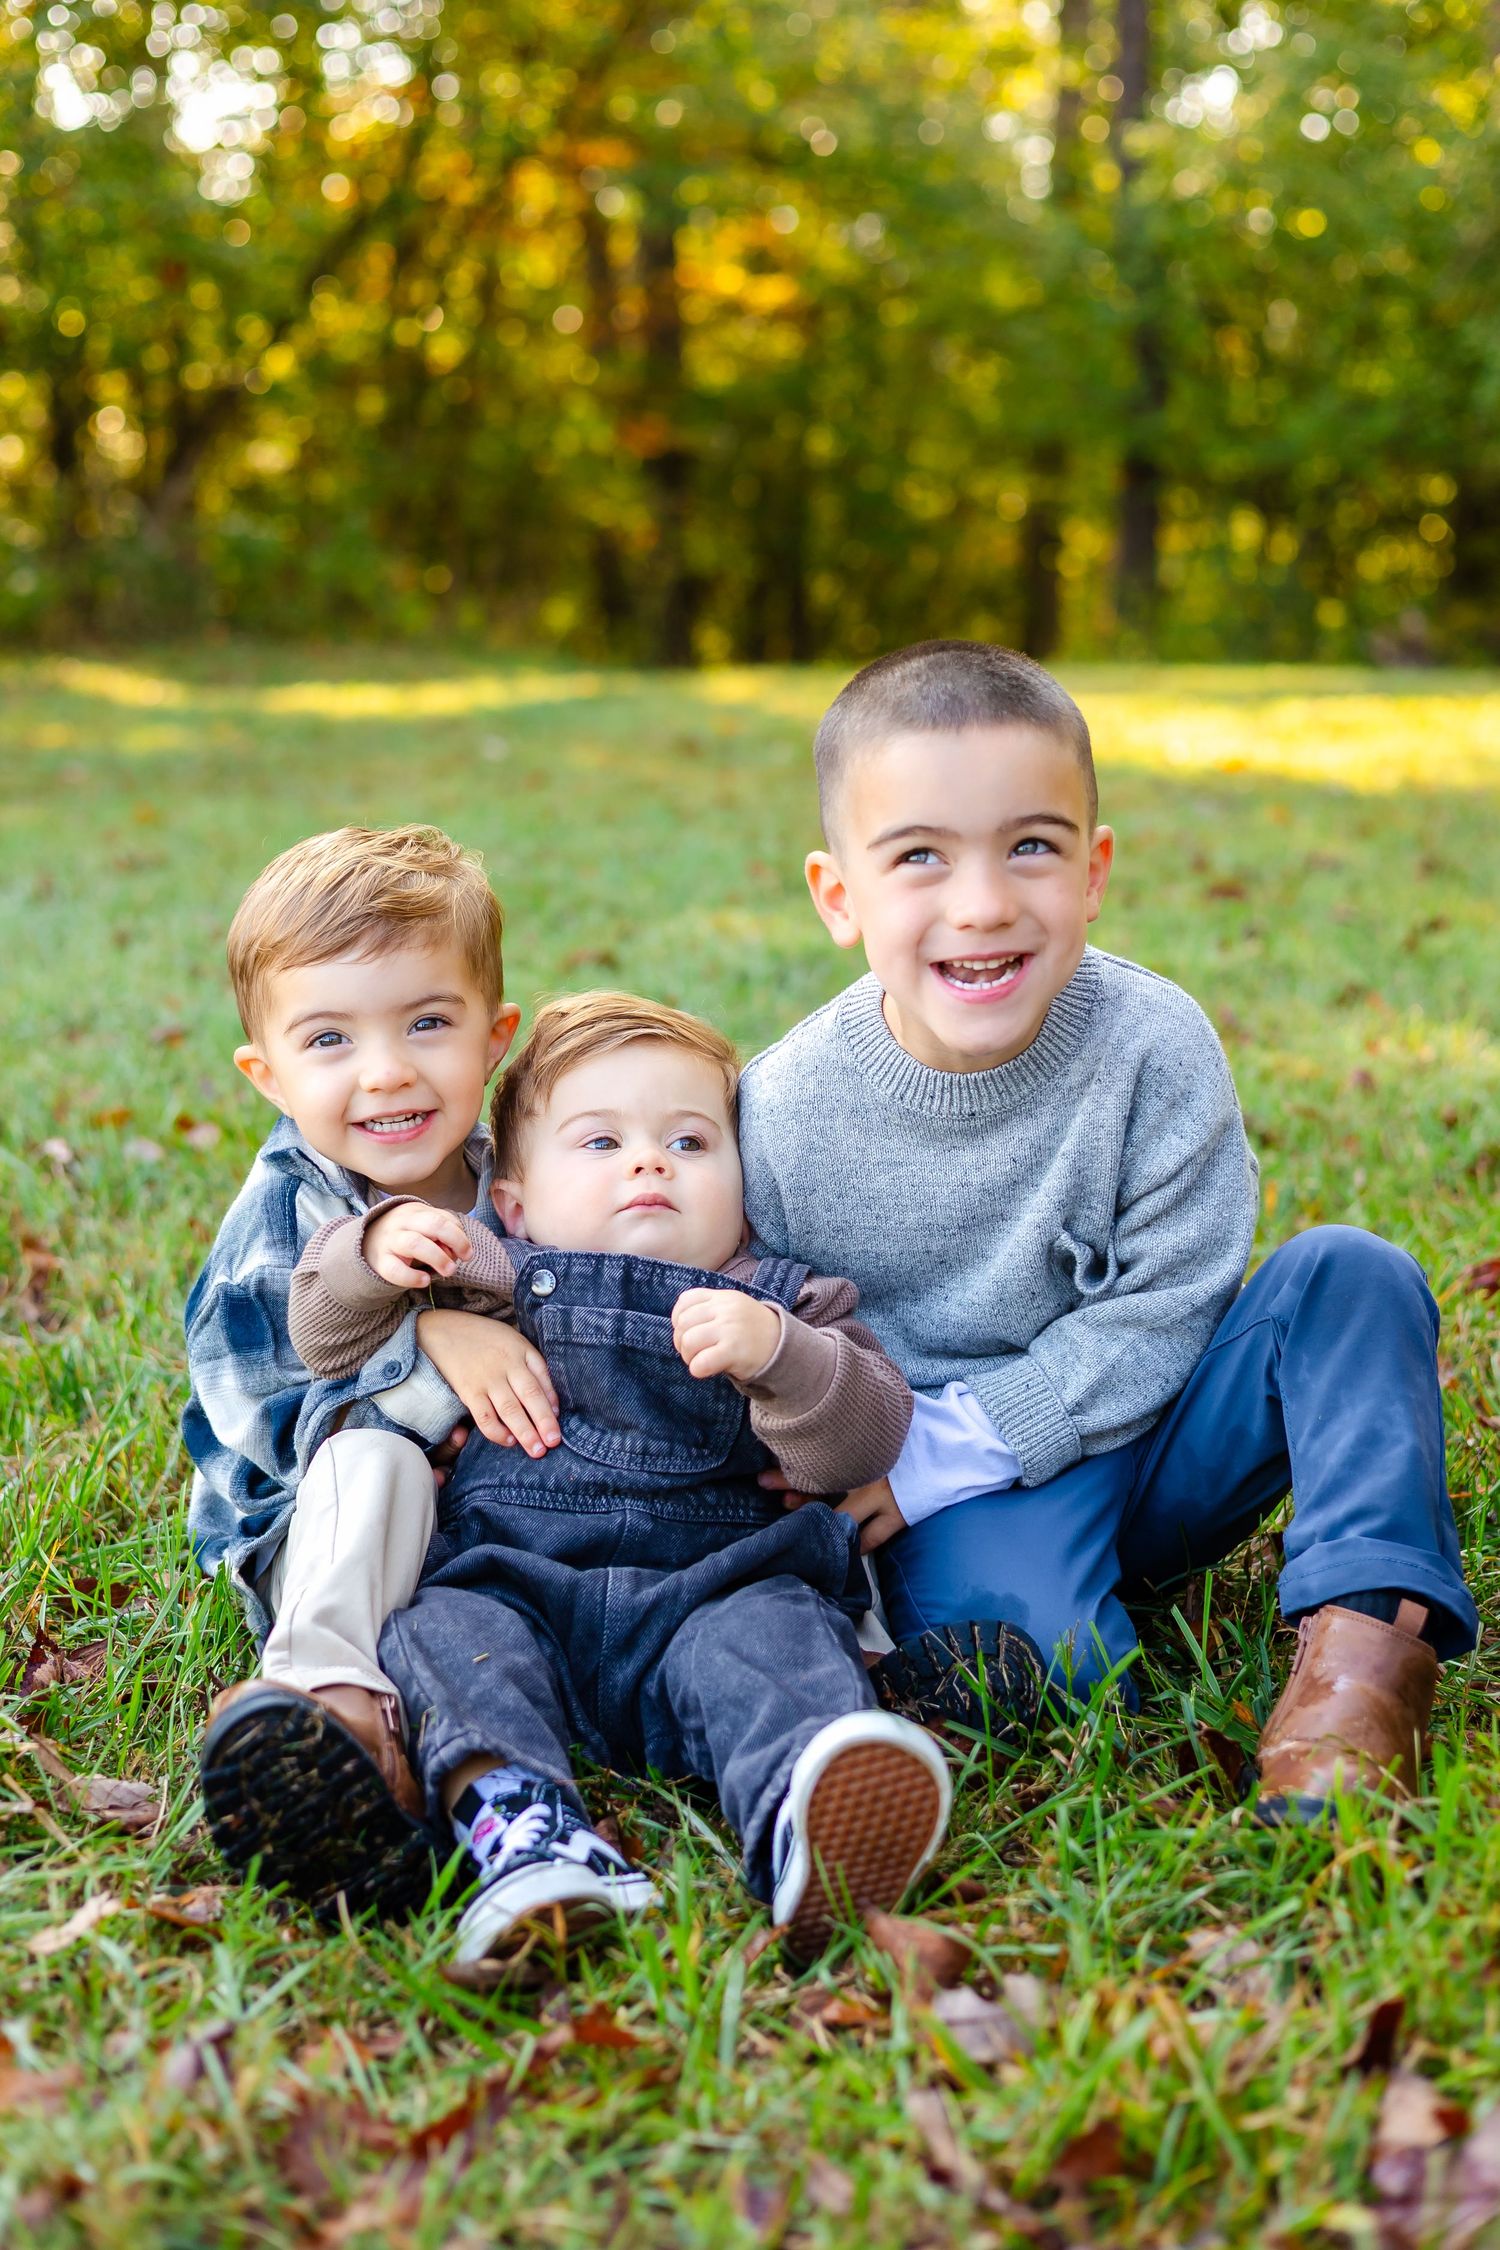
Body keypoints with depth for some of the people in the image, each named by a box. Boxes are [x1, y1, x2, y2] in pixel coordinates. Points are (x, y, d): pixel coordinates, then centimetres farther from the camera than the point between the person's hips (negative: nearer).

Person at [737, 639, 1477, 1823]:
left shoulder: (1154, 1047, -15)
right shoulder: (784, 1112, -14)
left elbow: (1156, 1320, -14)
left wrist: (939, 1455, -20)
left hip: (1138, 1434, 3)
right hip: (956, 1499, -2)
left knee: (1350, 1275, -20)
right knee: (1025, 1636, -35)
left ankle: (1368, 1636, -25)